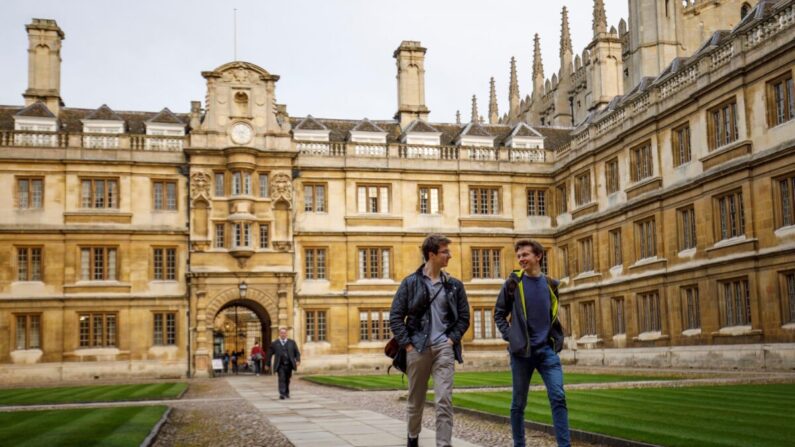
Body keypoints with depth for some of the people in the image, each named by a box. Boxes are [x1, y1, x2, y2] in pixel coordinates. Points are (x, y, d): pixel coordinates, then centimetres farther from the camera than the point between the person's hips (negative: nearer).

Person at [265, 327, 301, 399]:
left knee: (287, 380, 11)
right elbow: (269, 354, 9)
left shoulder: (292, 342, 9)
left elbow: (297, 353, 9)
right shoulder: (274, 343, 4)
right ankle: (282, 394, -21)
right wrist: (267, 364, 10)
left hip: (289, 365, 2)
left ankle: (286, 393, 27)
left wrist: (298, 360, -8)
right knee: (282, 379, -15)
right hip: (280, 365, -2)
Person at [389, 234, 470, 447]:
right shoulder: (410, 283, 1)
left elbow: (464, 317, 11)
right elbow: (395, 316, -1)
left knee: (444, 401, -11)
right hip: (417, 348, 0)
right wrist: (407, 344, -7)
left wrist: (452, 339, -2)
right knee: (416, 400, 13)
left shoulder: (454, 285, 7)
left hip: (444, 349, 1)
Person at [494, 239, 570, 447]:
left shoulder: (550, 284, 7)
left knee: (558, 397, -8)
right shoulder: (513, 282, -1)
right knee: (518, 403, 7)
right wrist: (509, 336, -6)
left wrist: (557, 337, 8)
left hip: (547, 350, 2)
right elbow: (499, 313, 5)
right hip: (521, 351, -1)